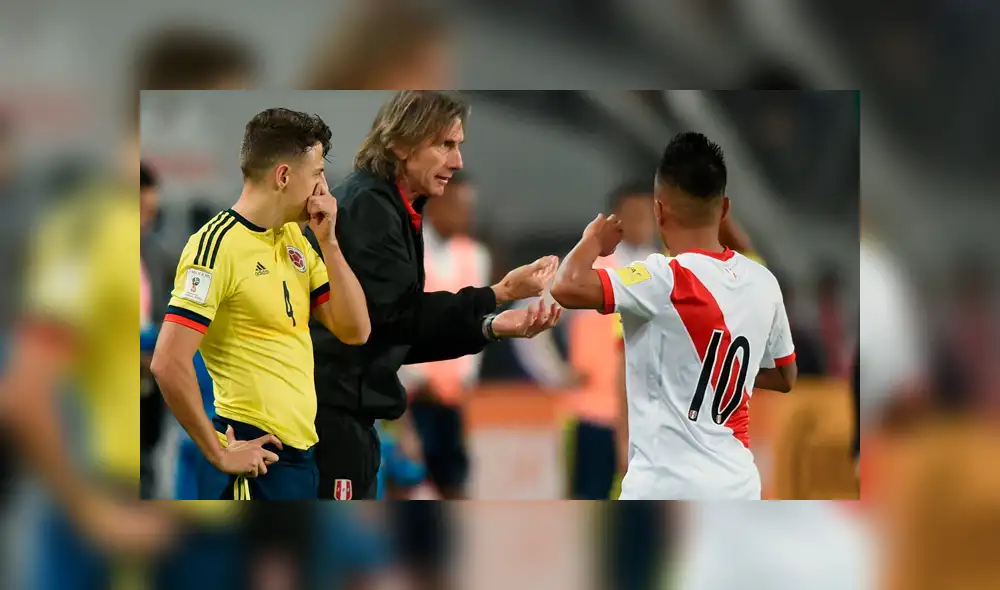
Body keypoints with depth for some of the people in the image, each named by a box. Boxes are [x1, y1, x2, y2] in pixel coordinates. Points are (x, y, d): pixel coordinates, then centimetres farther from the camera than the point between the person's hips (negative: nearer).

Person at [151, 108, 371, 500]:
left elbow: (354, 331, 9)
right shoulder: (217, 245, -14)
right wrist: (219, 453, -16)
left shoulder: (294, 239, 12)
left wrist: (328, 242, -1)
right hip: (255, 457, -8)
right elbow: (169, 364, -21)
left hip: (300, 451, 8)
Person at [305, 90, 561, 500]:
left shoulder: (391, 210, 16)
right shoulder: (366, 205, -13)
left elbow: (405, 333, 12)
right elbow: (397, 314, -19)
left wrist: (492, 328, 0)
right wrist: (499, 294, -17)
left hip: (346, 409, 10)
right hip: (326, 409, -10)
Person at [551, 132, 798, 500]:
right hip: (738, 488, 7)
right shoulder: (762, 284, 7)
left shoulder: (667, 280, -14)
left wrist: (596, 238, -6)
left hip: (666, 488, -6)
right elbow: (784, 378, 20)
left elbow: (567, 287, -26)